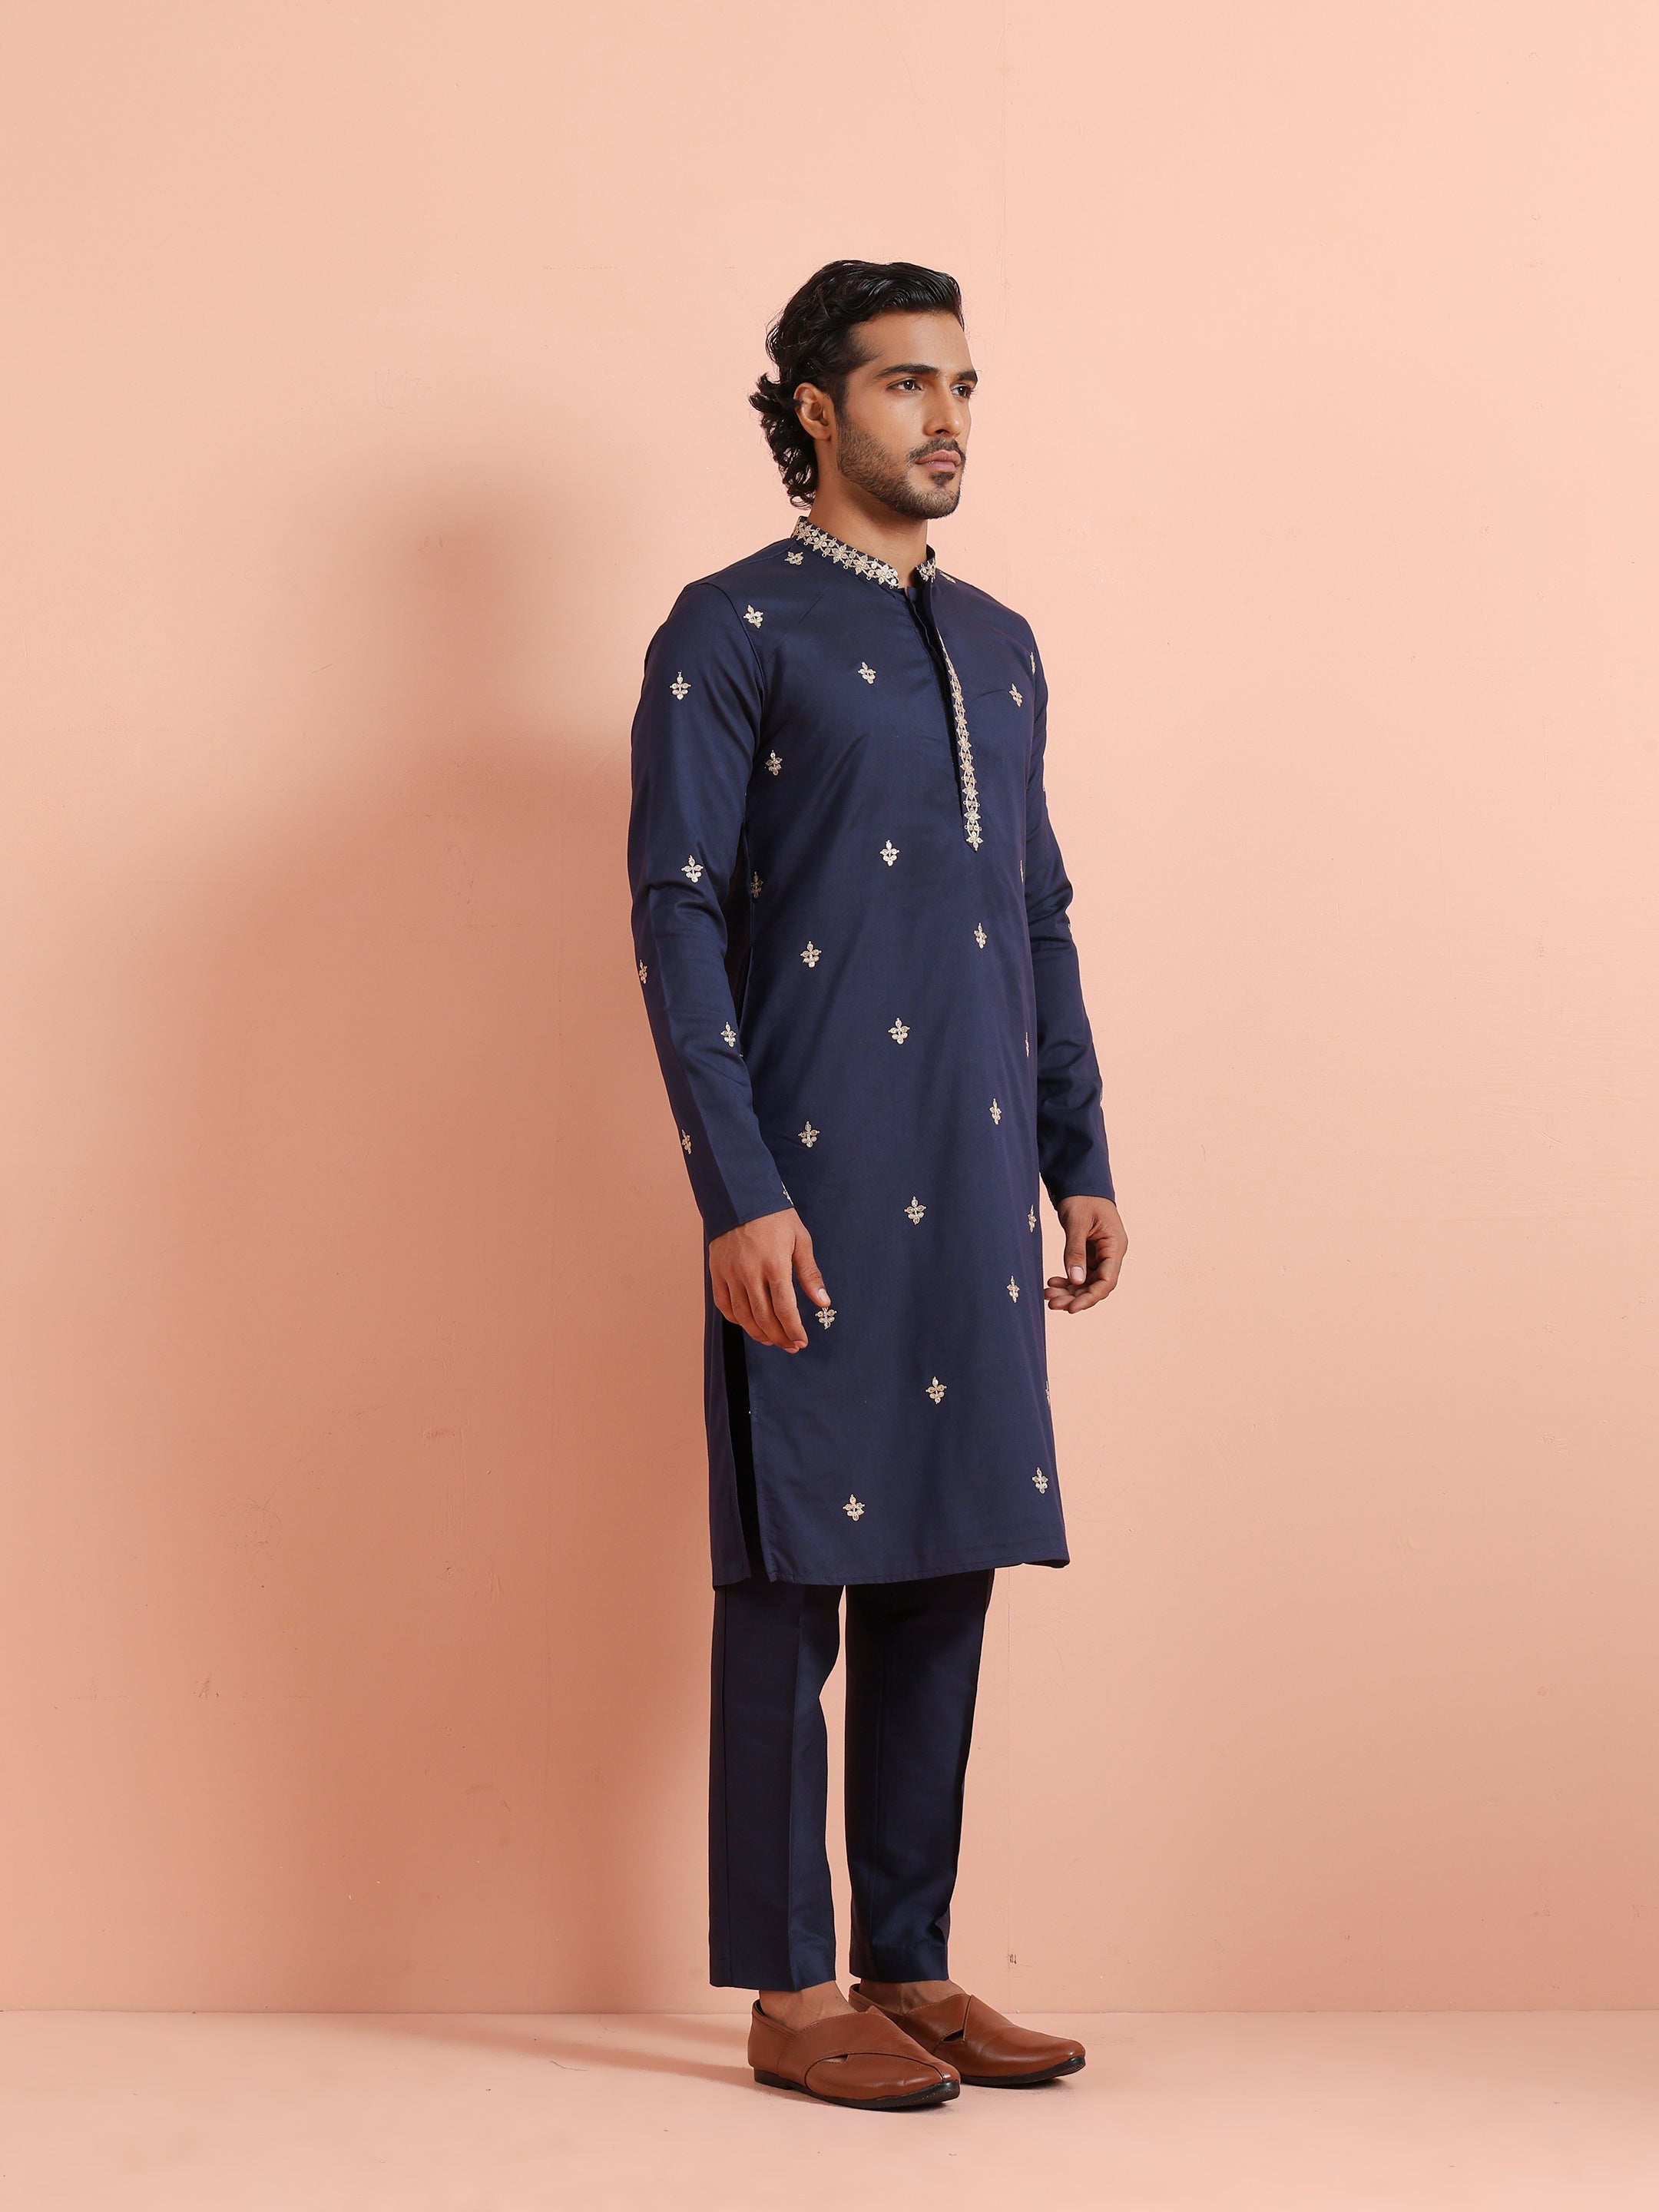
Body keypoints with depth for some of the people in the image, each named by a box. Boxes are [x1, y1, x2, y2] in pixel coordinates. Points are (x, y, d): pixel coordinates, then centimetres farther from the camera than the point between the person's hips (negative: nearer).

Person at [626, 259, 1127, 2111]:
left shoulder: (999, 644, 17)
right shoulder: (731, 632, -3)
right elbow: (677, 920, -9)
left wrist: (1081, 1161, 14)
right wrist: (738, 1194, -16)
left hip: (975, 1193, 7)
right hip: (815, 1191, -6)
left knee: (943, 1575, 10)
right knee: (796, 1585, 0)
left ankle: (912, 1969, 20)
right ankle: (792, 1995, 10)